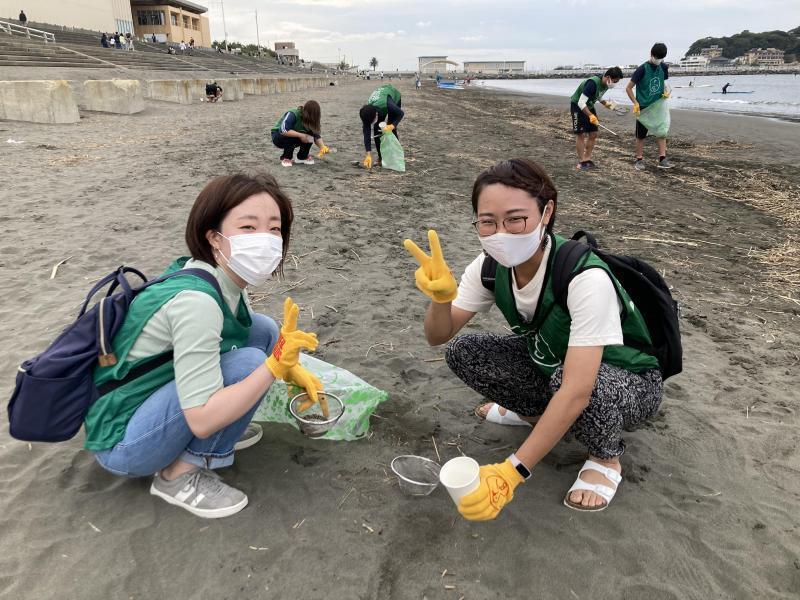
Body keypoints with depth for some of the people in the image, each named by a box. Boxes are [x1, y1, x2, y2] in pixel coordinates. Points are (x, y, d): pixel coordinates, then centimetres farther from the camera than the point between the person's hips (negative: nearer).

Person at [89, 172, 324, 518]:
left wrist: (292, 368, -1)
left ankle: (220, 431, 7)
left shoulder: (225, 280, -6)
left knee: (263, 330, -1)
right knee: (248, 362, -26)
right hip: (119, 445, -8)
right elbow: (201, 420, -32)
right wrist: (275, 364, -35)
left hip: (153, 397, 8)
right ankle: (180, 475, -10)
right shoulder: (195, 301, -31)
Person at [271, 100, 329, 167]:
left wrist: (323, 147, -26)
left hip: (294, 139, 5)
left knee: (310, 135, -18)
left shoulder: (310, 119, -12)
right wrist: (301, 135, -40)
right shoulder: (292, 114, -30)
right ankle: (286, 158, -14)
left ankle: (302, 157, -1)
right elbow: (283, 130, -41)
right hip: (278, 137, -5)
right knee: (290, 136, -37)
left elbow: (316, 135, -9)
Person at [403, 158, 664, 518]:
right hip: (550, 367, 5)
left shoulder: (587, 278, -35)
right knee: (462, 352, -12)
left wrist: (511, 473, -42)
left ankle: (606, 456, -5)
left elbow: (577, 390, -40)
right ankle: (536, 411, 14)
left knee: (562, 377, -38)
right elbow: (438, 337, -12)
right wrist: (440, 296, -35)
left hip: (629, 382, -5)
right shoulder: (491, 265, -16)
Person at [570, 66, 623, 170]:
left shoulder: (606, 84, -6)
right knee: (580, 134, -8)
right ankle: (581, 162, -3)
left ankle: (587, 159, 12)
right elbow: (581, 102, -32)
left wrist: (606, 103, -2)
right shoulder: (593, 83, -31)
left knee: (593, 134, 4)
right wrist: (591, 116, -37)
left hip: (589, 106, 8)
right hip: (577, 106, -8)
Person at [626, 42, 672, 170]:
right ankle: (639, 159, 17)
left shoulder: (663, 67, 1)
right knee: (641, 135, 4)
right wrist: (636, 103, -16)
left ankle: (662, 159, -2)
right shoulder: (643, 69, -14)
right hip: (643, 107, -4)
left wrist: (666, 91, -2)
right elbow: (628, 88, -12)